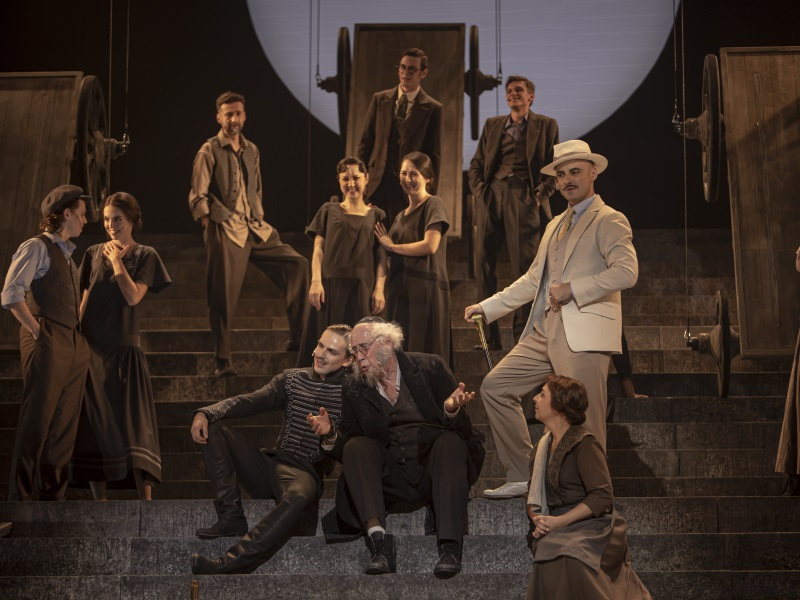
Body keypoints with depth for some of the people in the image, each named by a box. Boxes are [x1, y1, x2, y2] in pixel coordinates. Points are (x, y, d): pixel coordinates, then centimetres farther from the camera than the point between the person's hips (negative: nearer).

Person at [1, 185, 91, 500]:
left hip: (75, 346, 8)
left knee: (64, 426, 7)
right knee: (37, 423, -8)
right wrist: (37, 332, -14)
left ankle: (53, 496, 12)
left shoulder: (67, 255, 22)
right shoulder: (37, 247, -3)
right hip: (47, 344, -8)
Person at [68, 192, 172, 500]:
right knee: (93, 426, 2)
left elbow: (133, 297, -10)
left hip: (124, 350, -3)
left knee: (134, 426, -9)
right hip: (91, 350, 3)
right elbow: (85, 300, 12)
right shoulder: (94, 253, 11)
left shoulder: (145, 256, 3)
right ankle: (100, 502, 9)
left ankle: (146, 505, -10)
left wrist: (116, 260, -6)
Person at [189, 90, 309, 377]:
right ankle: (223, 361, 3)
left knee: (296, 263, -4)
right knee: (223, 297, -5)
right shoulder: (209, 151, -3)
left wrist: (259, 221, 13)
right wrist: (213, 230, -10)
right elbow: (198, 198, -5)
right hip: (226, 232, -6)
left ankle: (297, 337, -2)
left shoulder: (251, 151, 15)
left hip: (255, 229, 6)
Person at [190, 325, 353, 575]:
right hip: (271, 464, 6)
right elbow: (250, 401, 1)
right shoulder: (292, 379, 14)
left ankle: (228, 565, -49)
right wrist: (206, 413, -15)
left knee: (298, 497, -41)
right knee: (214, 428, -7)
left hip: (306, 473, -5)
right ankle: (231, 515, -17)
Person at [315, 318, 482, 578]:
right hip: (392, 479, 1)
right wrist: (330, 435, -16)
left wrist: (452, 410, -25)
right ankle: (378, 538, -39)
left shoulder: (430, 367, 2)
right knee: (356, 447, -22)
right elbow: (344, 448, 6)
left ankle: (449, 544, -40)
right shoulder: (354, 388, 8)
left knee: (450, 441, -30)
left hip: (436, 467, -1)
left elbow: (464, 431, -3)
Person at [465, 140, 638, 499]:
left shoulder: (609, 221, -3)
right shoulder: (555, 226, 23)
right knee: (495, 387, 4)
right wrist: (487, 307, 23)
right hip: (544, 334, 9)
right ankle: (521, 477, 10)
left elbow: (627, 271, -18)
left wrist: (573, 289, -18)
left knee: (584, 422, -9)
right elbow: (533, 280, 28)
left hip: (585, 335, -9)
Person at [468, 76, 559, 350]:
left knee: (524, 266, -7)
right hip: (491, 195, 3)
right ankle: (490, 335, 0)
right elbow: (476, 163, 21)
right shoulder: (492, 125, 22)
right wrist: (478, 189, 4)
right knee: (483, 263, -3)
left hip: (523, 197, -3)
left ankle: (523, 335, -4)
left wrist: (542, 194, -5)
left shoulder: (545, 125, 13)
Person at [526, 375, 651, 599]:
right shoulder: (544, 444, 14)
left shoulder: (584, 444, -9)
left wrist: (560, 521, -20)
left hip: (590, 528, -6)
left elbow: (602, 496, -17)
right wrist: (538, 520, -6)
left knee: (566, 557, -35)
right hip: (556, 533, 6)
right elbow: (533, 496, 16)